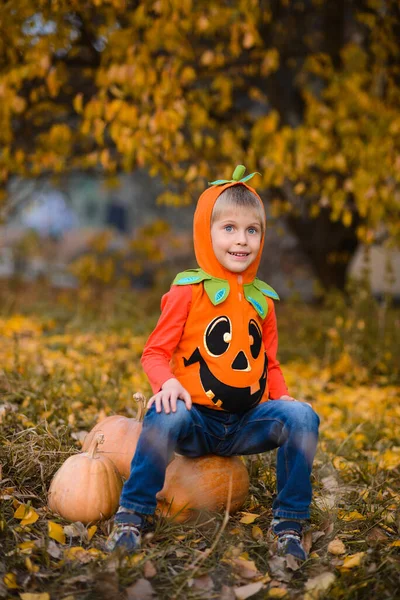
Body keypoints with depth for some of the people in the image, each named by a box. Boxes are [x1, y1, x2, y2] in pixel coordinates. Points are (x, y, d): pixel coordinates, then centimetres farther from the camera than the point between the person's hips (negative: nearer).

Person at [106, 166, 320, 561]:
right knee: (164, 418, -36)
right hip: (197, 418, -4)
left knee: (303, 418, -21)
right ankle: (132, 515, -14)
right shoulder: (188, 291, -3)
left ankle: (289, 523, -6)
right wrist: (167, 383, -26)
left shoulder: (261, 300, 11)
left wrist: (283, 398, -3)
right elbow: (155, 352, -4)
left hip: (247, 424, 4)